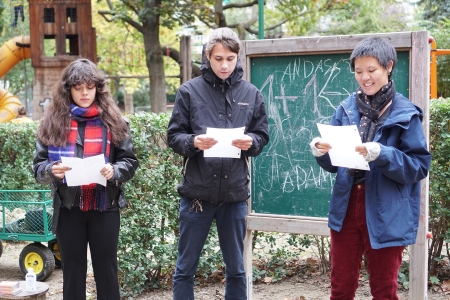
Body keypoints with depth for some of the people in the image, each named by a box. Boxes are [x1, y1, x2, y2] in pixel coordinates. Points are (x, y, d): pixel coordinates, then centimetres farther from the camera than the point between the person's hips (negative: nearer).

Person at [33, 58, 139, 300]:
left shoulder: (113, 120, 1)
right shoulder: (53, 121, 2)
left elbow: (130, 162, 2)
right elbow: (38, 166, 3)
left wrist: (114, 171, -19)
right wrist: (52, 170, -19)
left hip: (104, 208, -1)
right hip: (68, 209, 1)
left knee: (106, 271, 7)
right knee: (73, 273, 10)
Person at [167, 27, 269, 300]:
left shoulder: (251, 94, 4)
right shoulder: (189, 91, -2)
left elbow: (262, 136, 7)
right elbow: (174, 136, -1)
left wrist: (250, 142, -14)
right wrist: (193, 142, -21)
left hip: (235, 193, 2)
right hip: (197, 191, -1)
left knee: (236, 267, 14)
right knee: (186, 267, 9)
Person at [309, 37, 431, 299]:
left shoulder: (405, 114, -7)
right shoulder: (347, 108, 4)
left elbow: (420, 166, -12)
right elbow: (335, 164, 8)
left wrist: (381, 154, -27)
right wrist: (322, 152, -15)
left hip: (386, 216, -4)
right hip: (346, 210, 4)